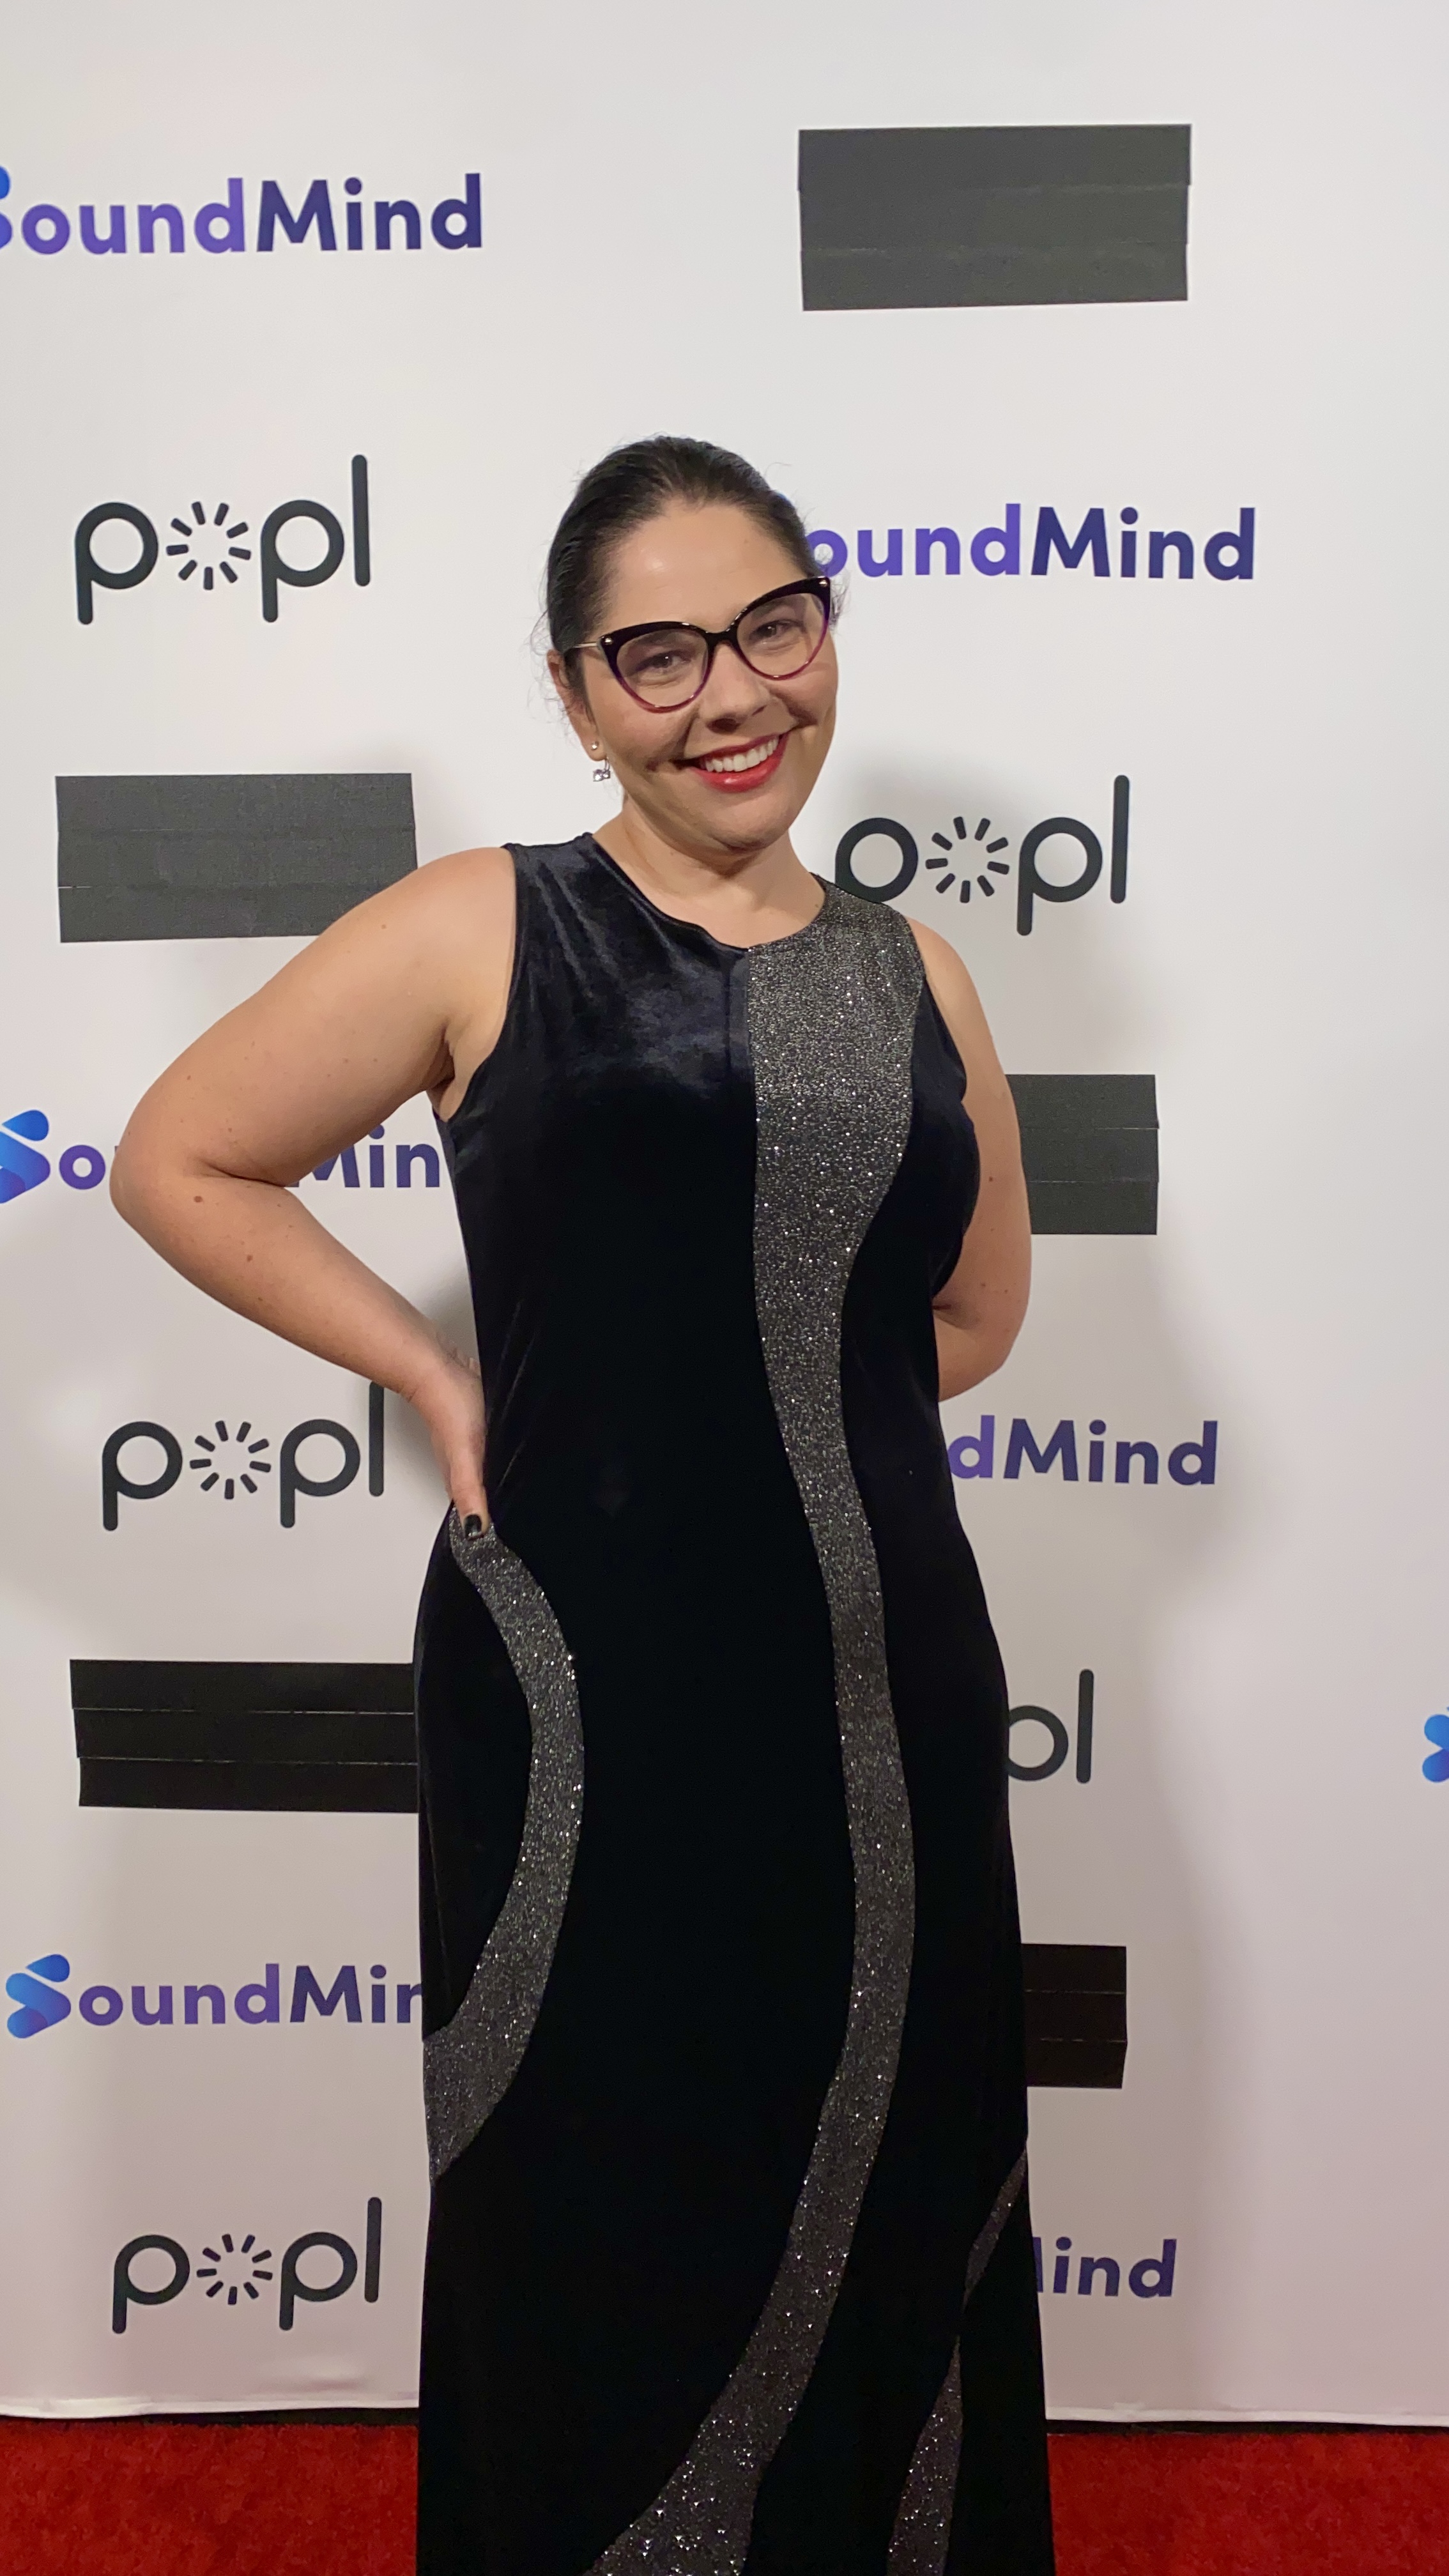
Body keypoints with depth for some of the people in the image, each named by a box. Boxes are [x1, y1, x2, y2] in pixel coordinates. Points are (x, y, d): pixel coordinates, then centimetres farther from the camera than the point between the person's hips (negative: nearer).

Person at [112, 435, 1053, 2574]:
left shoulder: (910, 972, 7)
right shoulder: (483, 931, -5)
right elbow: (180, 1162, 0)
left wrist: (747, 1385, 3)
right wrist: (440, 1376, -5)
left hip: (889, 1701, 4)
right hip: (586, 1710, -4)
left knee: (889, 2222, 19)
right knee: (605, 2234, 15)